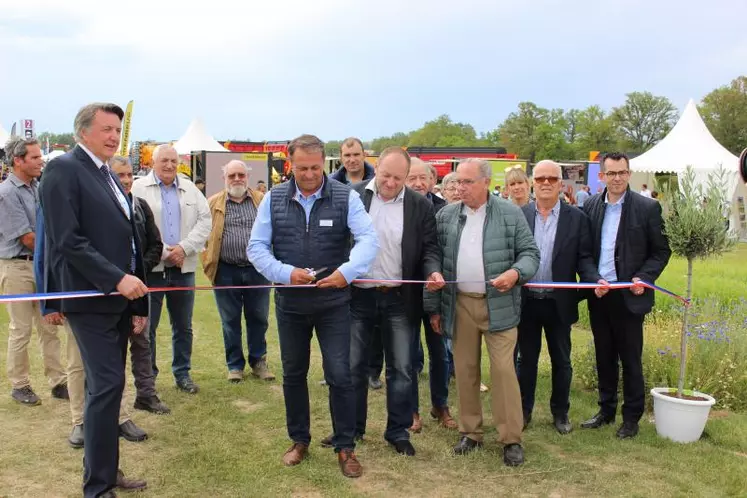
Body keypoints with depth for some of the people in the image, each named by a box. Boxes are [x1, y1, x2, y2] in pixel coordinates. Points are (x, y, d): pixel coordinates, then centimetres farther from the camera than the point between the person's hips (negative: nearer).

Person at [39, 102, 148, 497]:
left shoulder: (109, 176, 17)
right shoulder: (63, 168, -9)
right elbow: (68, 240, -19)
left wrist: (137, 302, 15)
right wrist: (117, 279, -22)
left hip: (118, 298, 8)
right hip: (91, 299, -8)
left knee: (107, 386, 13)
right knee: (107, 385, -8)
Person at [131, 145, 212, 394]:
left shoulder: (190, 189, 11)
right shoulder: (138, 188, -1)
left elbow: (205, 220, 3)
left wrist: (184, 248, -10)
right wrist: (163, 252, -14)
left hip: (184, 268, 4)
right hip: (150, 267, -3)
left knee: (183, 326, 12)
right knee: (147, 326, 4)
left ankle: (182, 373, 24)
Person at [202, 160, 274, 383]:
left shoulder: (262, 201, 4)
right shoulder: (213, 203, 5)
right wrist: (208, 261, -5)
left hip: (257, 269, 0)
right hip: (226, 271, 0)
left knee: (258, 318, 10)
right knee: (230, 321, 9)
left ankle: (258, 361, 24)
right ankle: (235, 364, 23)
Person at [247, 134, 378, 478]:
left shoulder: (346, 197, -8)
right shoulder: (273, 199, -2)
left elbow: (369, 239, -17)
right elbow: (256, 247, -3)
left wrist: (347, 271, -33)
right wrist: (286, 273, -19)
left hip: (333, 302, -2)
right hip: (290, 302, 3)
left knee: (339, 375, 1)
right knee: (293, 374, 15)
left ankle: (345, 447, 17)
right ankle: (299, 440, 33)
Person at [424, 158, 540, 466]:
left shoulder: (510, 214, -1)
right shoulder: (445, 216, 6)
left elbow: (530, 253, 1)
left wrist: (516, 273, -22)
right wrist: (433, 307, 6)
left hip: (499, 304, -3)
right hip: (459, 304, 3)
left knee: (503, 369, -3)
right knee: (465, 369, 10)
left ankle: (511, 439, 9)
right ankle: (470, 432, 24)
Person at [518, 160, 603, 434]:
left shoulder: (577, 217, -1)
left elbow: (583, 258, -2)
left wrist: (595, 280, -20)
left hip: (559, 302, 0)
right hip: (526, 301, 0)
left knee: (561, 361, 13)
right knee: (526, 359, 13)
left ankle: (560, 412, 30)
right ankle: (523, 410, 28)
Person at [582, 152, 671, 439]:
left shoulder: (648, 207, -5)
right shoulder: (590, 206, 4)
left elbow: (661, 251, -1)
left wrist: (644, 278, -14)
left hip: (629, 295, -3)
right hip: (598, 294, 3)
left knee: (630, 359, 6)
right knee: (604, 356, 14)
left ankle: (631, 417, 20)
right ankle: (606, 410, 28)